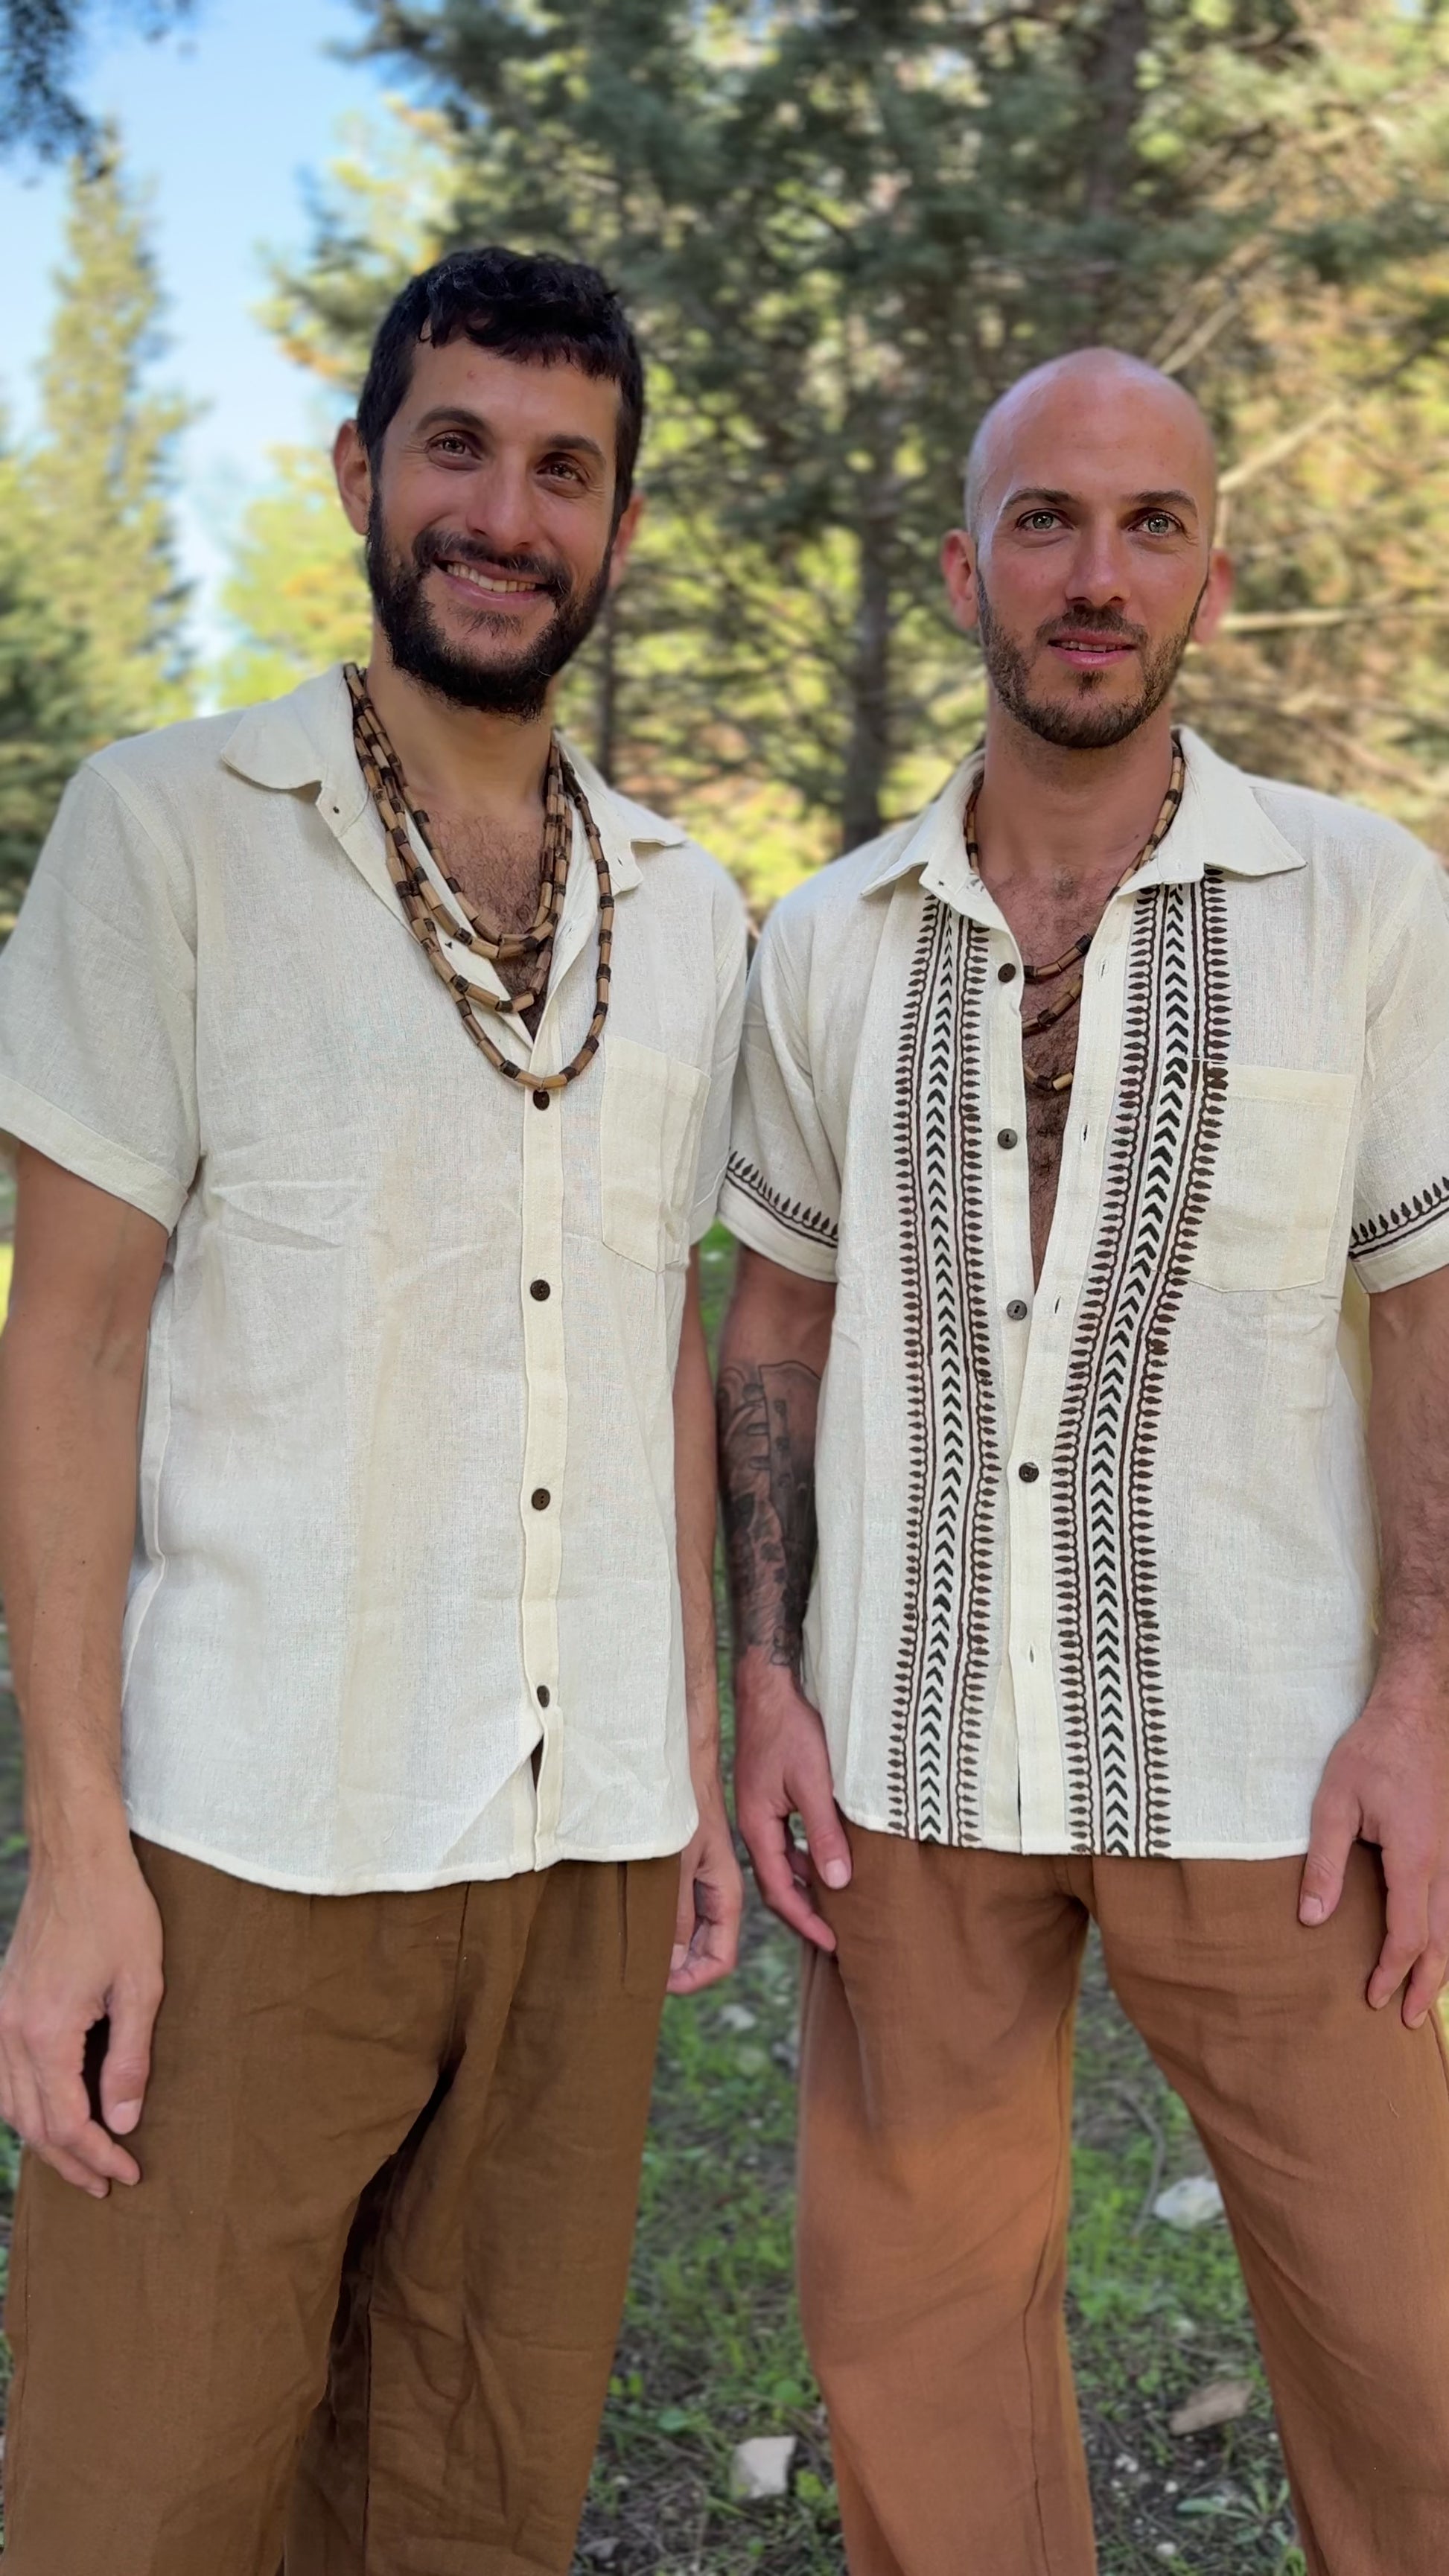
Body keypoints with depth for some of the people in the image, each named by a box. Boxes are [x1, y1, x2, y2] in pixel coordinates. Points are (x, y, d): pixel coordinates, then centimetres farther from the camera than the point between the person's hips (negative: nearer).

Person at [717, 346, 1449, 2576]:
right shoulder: (828, 944, 4)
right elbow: (781, 1325, 9)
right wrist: (763, 1677, 1)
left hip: (1253, 1751, -2)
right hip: (914, 1748, 2)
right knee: (917, 2320, 12)